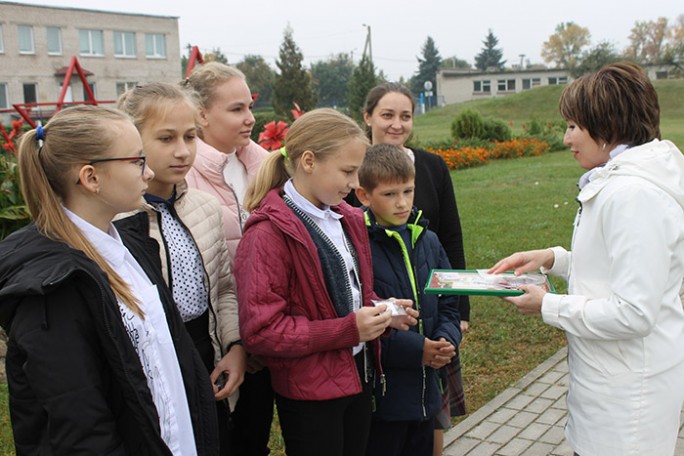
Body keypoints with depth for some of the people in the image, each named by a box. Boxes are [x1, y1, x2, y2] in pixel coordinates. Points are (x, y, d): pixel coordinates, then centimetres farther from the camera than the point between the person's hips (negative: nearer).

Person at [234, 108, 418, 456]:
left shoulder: (347, 219, 6)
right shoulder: (268, 234, -19)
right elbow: (260, 331, -22)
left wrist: (379, 310, -2)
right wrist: (348, 329, -23)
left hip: (359, 375, 8)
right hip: (309, 392, -7)